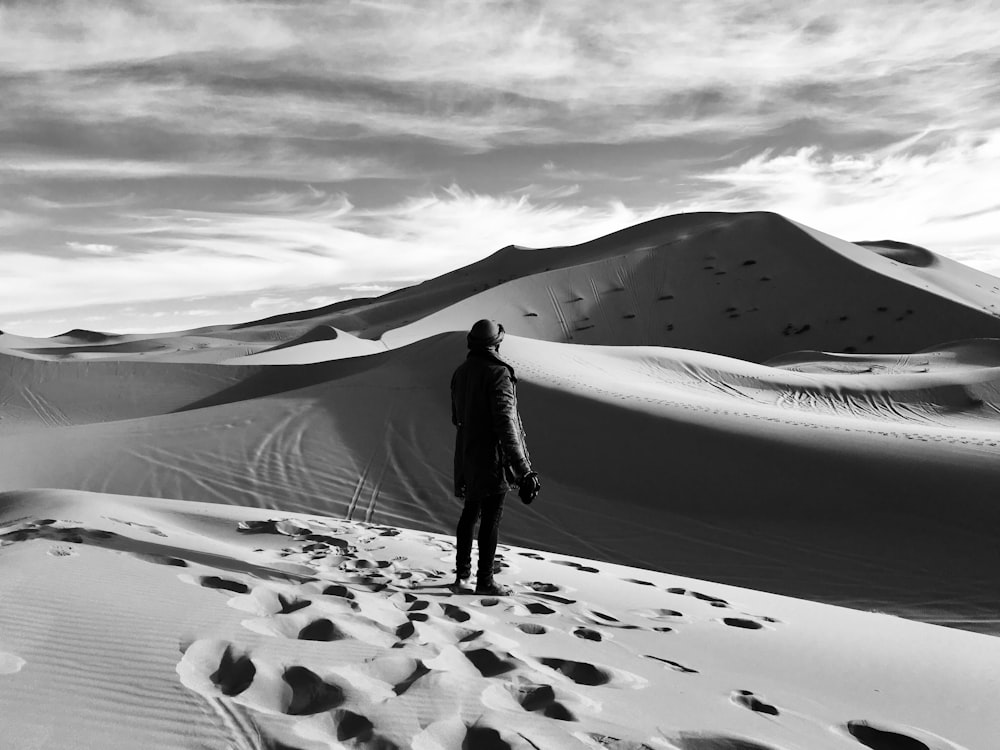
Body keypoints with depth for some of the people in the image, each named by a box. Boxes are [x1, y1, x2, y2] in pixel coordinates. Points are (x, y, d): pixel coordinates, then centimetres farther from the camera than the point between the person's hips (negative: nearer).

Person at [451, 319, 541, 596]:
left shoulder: (460, 372, 7)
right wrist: (523, 470, -24)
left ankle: (462, 574, 27)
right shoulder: (498, 373, -17)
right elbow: (506, 424, -24)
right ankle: (485, 580, 11)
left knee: (469, 514, 18)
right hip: (493, 458, -7)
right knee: (491, 518, 3)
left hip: (468, 457, 7)